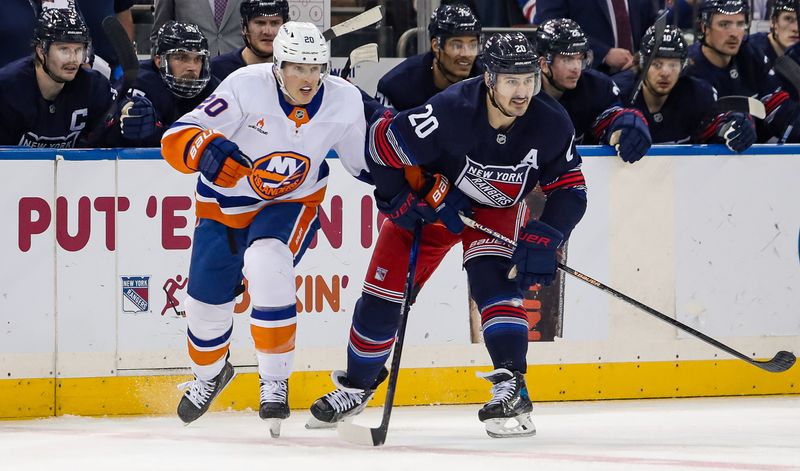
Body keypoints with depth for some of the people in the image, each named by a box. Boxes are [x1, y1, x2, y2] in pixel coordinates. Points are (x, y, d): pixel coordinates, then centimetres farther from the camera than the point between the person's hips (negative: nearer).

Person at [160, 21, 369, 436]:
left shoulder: (344, 101, -17)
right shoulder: (247, 87, -28)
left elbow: (366, 159, 2)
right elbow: (177, 137, -31)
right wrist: (207, 148, -50)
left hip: (291, 204, 0)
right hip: (225, 206, 0)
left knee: (267, 262, -32)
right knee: (207, 300, 8)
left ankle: (275, 381, -21)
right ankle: (210, 372, 44)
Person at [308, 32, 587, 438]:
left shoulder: (550, 124, -25)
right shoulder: (450, 112, -37)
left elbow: (570, 189, -11)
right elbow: (382, 143, -25)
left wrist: (544, 239, -24)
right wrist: (403, 203, -19)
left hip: (498, 210, 1)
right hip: (429, 200, -1)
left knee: (495, 280, -25)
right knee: (383, 294, 1)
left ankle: (511, 387, -28)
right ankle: (357, 384, 24)